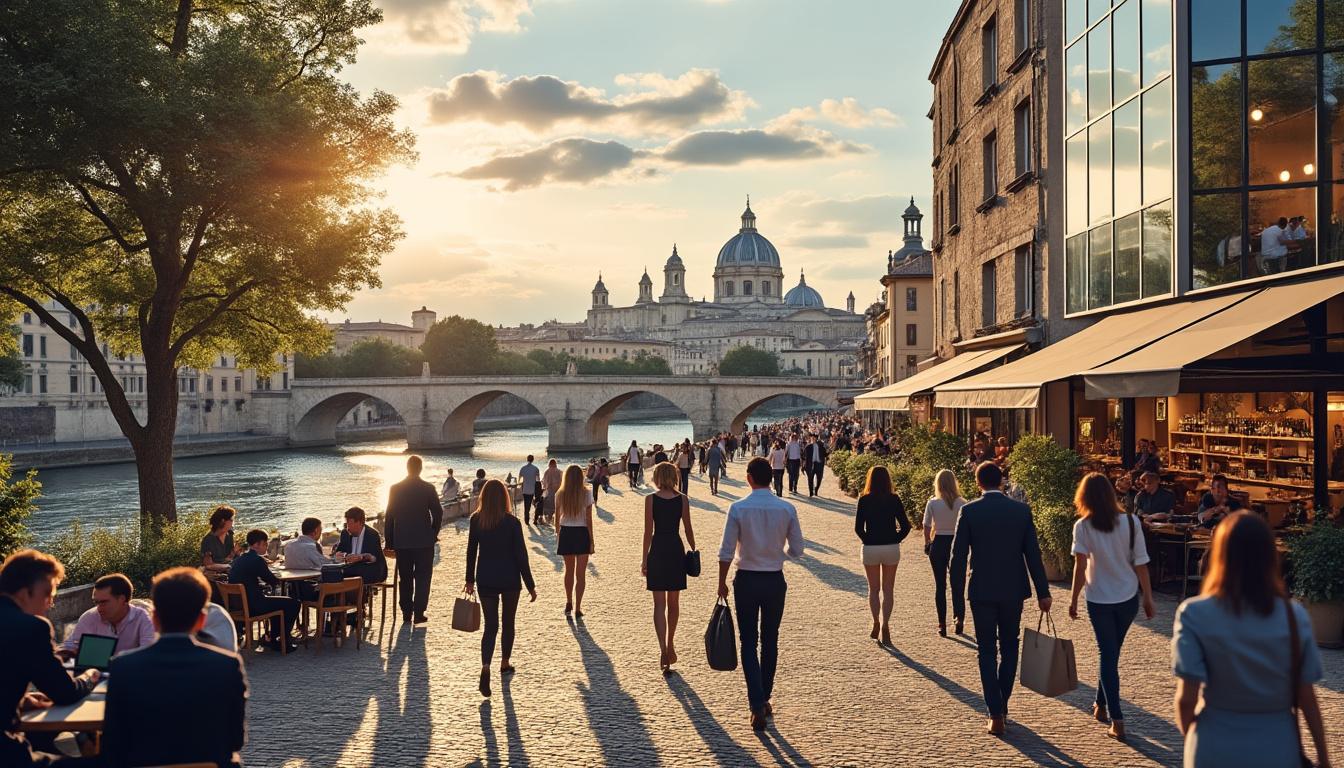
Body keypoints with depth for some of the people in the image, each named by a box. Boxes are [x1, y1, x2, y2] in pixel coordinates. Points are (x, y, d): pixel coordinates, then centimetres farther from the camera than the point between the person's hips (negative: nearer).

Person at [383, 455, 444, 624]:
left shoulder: (395, 489, -1)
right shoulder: (428, 489, -7)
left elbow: (389, 516, 1)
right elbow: (438, 513, -7)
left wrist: (389, 541, 8)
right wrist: (433, 534, 7)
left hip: (402, 542, 2)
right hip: (424, 542, -2)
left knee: (405, 579, 10)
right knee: (422, 578, 4)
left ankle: (406, 613, 12)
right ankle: (419, 612, -1)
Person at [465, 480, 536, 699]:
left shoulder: (475, 520, -5)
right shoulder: (512, 522, -13)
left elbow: (471, 552, 4)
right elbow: (521, 555, -10)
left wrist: (470, 579, 16)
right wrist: (530, 585, -3)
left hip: (485, 580, 2)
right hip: (510, 580, -2)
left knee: (490, 625, 4)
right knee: (508, 623, 19)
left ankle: (485, 668, -16)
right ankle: (505, 664, 32)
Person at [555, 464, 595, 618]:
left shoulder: (560, 495, -3)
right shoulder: (586, 494, -10)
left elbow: (557, 518, 4)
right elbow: (589, 519, -10)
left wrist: (559, 535, 18)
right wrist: (591, 541, -4)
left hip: (566, 533, 3)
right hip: (582, 533, -2)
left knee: (569, 570, 20)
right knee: (580, 573, 5)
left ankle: (569, 604, 30)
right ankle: (577, 609, 4)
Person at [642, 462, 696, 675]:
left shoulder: (651, 499, -6)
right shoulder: (683, 499, 0)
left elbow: (648, 531, -6)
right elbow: (688, 530, 3)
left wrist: (644, 559, 0)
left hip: (657, 551, -2)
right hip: (677, 550, 2)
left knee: (659, 604, 0)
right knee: (673, 602, 16)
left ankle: (663, 649, -15)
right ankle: (670, 645, 27)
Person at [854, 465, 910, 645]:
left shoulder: (864, 500, -6)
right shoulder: (894, 500, -4)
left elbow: (858, 528, -6)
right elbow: (905, 526, -5)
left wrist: (867, 541, 8)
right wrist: (895, 540, 6)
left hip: (870, 549, -1)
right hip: (892, 549, 1)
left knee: (873, 589, 14)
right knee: (888, 590, 8)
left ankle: (876, 623, 9)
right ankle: (885, 625, -1)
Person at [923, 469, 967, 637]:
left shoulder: (932, 503, -9)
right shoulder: (962, 504, -6)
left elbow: (927, 527, -5)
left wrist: (927, 544, 11)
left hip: (939, 544, -1)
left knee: (940, 585, 8)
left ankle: (942, 624, 9)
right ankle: (959, 618, -4)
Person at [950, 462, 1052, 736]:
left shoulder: (969, 511, -8)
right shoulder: (1021, 510, -2)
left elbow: (958, 555, -7)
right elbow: (1033, 554, 0)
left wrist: (957, 590, 4)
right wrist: (1043, 592, 5)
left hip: (982, 592, -2)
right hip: (1014, 590, 2)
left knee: (987, 651, 6)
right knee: (1009, 646, 19)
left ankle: (996, 715, 1)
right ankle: (1001, 705, 25)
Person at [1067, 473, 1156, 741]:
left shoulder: (1083, 526, -12)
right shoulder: (1131, 522, -8)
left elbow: (1080, 567, -16)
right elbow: (1141, 565, -5)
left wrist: (1073, 599, -7)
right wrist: (1148, 597, 4)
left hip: (1099, 599, -2)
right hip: (1128, 598, 2)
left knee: (1108, 655, 6)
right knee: (1111, 652, 21)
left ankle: (1117, 720, 0)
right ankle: (1101, 705, 34)